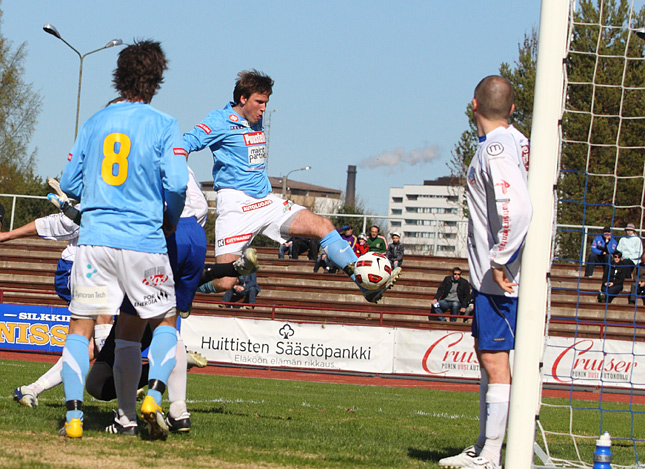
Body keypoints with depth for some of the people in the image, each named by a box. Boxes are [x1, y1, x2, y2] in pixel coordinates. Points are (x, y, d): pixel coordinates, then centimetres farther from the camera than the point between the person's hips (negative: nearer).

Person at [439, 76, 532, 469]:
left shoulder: (495, 150, -17)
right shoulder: (518, 142, 12)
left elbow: (519, 209, -30)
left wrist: (500, 259, -22)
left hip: (499, 278, -10)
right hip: (494, 276, 10)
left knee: (496, 361, -8)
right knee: (488, 357, 17)